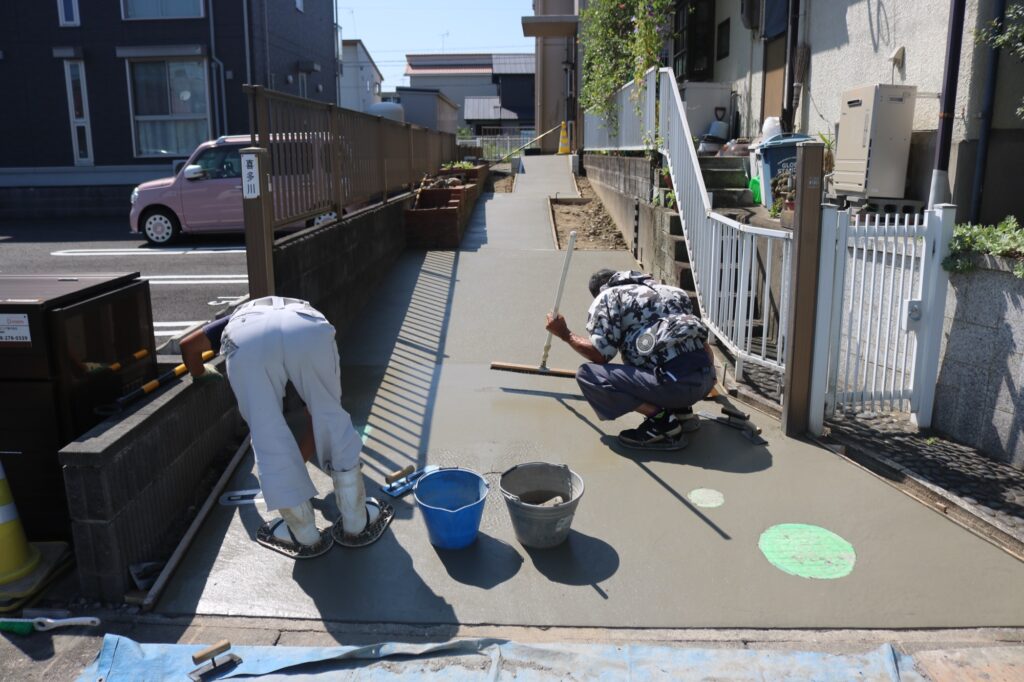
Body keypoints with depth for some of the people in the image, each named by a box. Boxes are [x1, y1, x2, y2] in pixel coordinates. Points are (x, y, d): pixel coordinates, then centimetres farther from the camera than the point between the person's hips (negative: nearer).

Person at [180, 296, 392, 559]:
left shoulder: (239, 319, 47)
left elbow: (188, 345, 32)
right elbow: (317, 420, 43)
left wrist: (201, 375, 54)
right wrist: (295, 463, 57)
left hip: (248, 340, 0)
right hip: (310, 333, 1)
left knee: (269, 436, 15)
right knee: (332, 419, 21)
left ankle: (306, 537, 25)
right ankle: (356, 524, 29)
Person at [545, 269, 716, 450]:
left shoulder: (607, 297, 7)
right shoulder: (666, 290, 26)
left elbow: (600, 355, -3)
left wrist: (566, 335, 13)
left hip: (673, 382, -8)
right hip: (706, 379, 8)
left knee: (587, 375, -1)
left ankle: (661, 421, -6)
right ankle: (682, 410, 17)